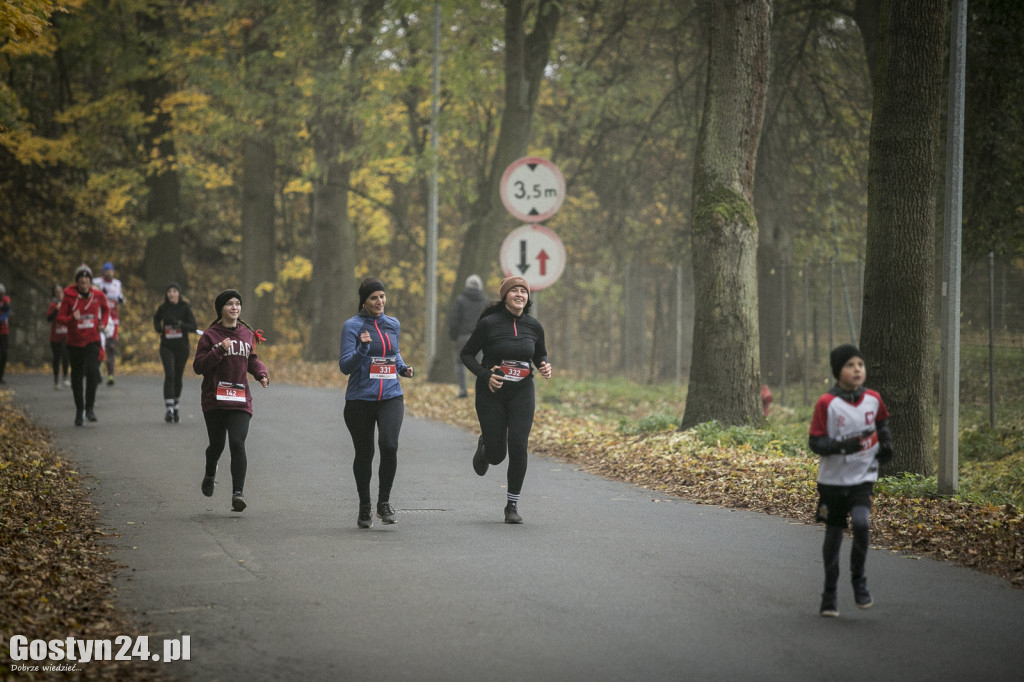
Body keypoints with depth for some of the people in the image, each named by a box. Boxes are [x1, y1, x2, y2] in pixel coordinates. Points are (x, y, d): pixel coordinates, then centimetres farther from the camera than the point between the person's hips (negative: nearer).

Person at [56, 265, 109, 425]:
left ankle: (89, 408, -10)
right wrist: (72, 318, -25)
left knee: (92, 371, -20)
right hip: (74, 342, 0)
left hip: (92, 341, 0)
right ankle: (79, 411, 22)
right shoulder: (69, 297, -6)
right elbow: (60, 318, -5)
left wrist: (103, 323, 4)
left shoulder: (98, 296, 0)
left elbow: (105, 310, 21)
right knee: (76, 378, 7)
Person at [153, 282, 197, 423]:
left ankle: (175, 408, 28)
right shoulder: (163, 308, 1)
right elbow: (156, 318, 24)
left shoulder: (185, 308, -5)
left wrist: (179, 324, -24)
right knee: (169, 375, -16)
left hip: (182, 347, 0)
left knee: (178, 378, 8)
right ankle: (169, 410, -21)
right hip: (167, 347, 0)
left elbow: (194, 327, -11)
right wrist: (158, 327, 4)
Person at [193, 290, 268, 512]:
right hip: (214, 399, -1)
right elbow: (198, 366, -6)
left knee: (237, 444, -13)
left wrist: (262, 374, 3)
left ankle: (238, 493, -16)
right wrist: (220, 351, -17)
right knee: (217, 444, 9)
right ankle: (210, 474, 42)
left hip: (240, 399, 1)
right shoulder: (210, 335, -2)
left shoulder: (247, 334, 10)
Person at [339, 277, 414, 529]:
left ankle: (384, 502, -4)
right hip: (360, 399, -2)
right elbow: (345, 366, -9)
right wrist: (363, 348, -26)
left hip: (391, 397, 2)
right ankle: (364, 507, 25)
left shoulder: (393, 324, 10)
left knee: (389, 445, -20)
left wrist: (403, 368, 9)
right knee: (364, 454, 6)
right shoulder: (352, 326, -5)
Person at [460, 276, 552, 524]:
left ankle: (512, 505, 1)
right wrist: (485, 375, -17)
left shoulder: (533, 326, 2)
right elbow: (467, 354, -1)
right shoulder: (489, 324, -8)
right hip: (491, 393, -2)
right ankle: (485, 447, 41)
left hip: (521, 394, 2)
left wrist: (545, 367, -5)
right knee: (497, 455, 1)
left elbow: (540, 354, 18)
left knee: (518, 447, -12)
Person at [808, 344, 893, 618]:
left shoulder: (873, 400, 1)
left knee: (861, 523, -22)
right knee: (833, 535, 6)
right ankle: (829, 595, 22)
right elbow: (815, 442, -12)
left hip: (863, 478, 1)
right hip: (832, 480, -1)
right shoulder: (826, 404, -11)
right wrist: (844, 445, -27)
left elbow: (882, 422, 23)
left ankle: (859, 579, 1)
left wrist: (886, 442, 6)